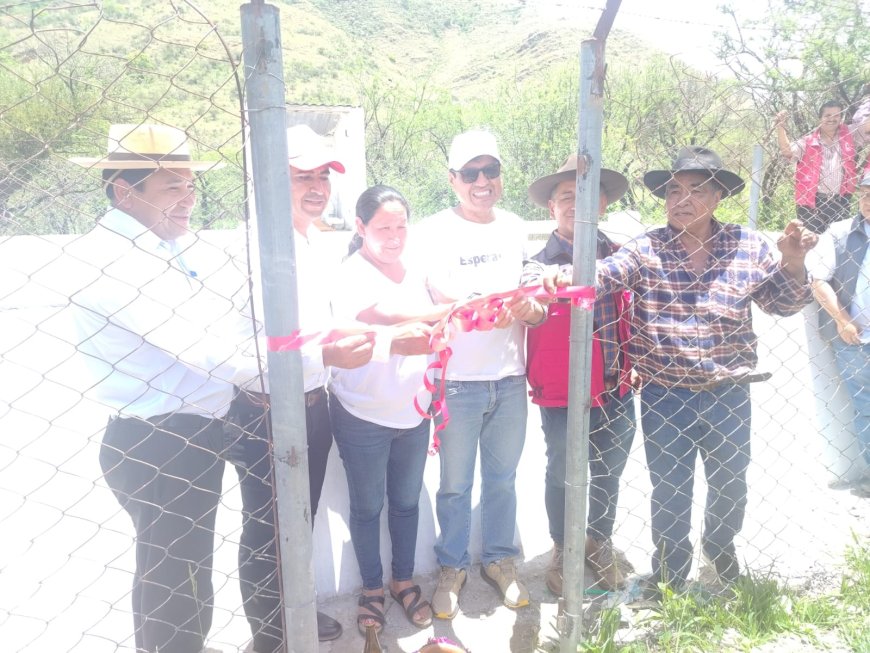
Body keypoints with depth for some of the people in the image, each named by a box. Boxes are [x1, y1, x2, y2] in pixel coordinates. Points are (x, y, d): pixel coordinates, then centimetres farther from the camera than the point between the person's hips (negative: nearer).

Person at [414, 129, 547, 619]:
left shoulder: (517, 229, 5)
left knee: (503, 478, 18)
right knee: (456, 485, 11)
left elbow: (541, 309, 6)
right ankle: (453, 566, 32)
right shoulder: (434, 232, -7)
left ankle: (500, 559, 38)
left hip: (510, 379, 4)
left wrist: (529, 309, -17)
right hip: (458, 380, -3)